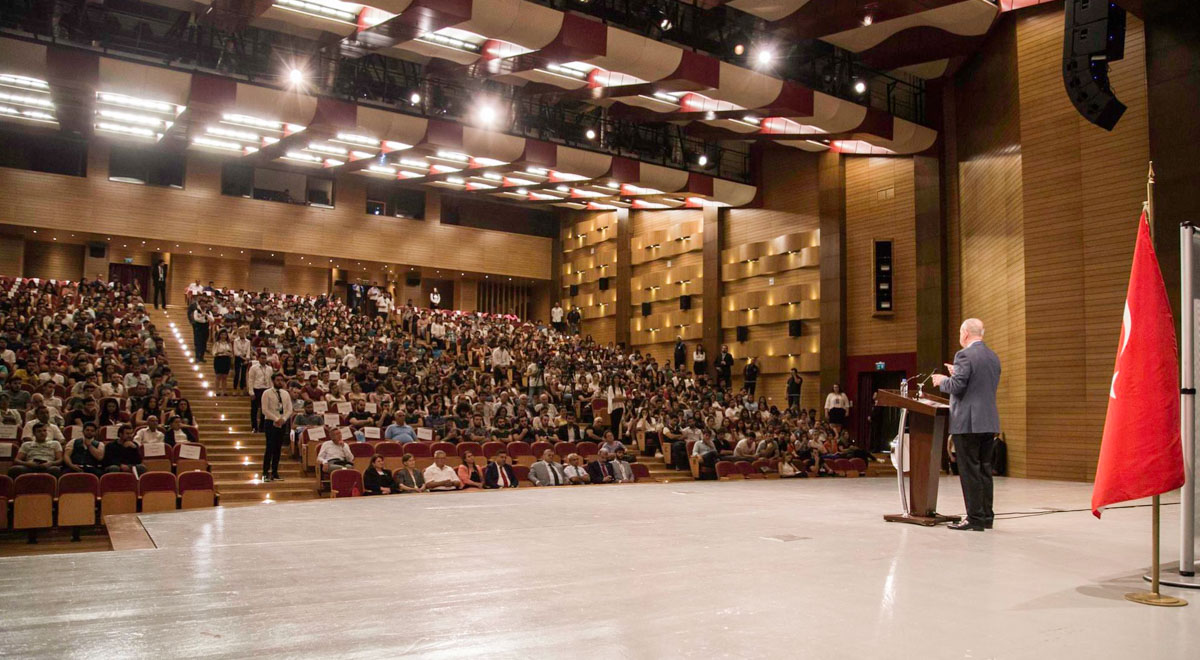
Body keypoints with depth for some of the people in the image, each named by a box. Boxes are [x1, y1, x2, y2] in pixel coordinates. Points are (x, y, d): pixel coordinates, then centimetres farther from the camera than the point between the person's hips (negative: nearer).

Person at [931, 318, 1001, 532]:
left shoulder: (965, 355, -12)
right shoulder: (994, 358, 14)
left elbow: (957, 387, -17)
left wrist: (942, 380, 3)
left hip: (967, 423, -8)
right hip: (989, 422, 8)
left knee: (970, 472, -4)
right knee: (985, 470, 13)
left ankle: (975, 519, -2)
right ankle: (986, 516, 18)